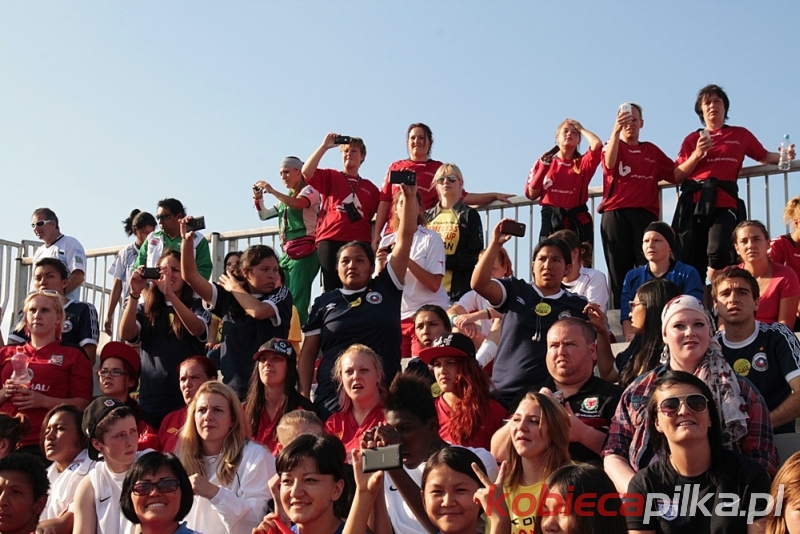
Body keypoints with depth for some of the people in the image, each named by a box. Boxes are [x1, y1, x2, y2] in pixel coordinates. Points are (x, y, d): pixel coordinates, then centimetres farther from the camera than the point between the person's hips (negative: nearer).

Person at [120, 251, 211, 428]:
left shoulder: (197, 306, 5)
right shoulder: (146, 309, 11)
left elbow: (197, 329, -18)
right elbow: (126, 335, -7)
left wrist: (170, 294, -27)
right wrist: (135, 294, -18)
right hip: (151, 401, 2)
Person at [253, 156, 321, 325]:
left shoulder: (309, 190, 0)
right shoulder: (286, 198, 23)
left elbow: (296, 203, -22)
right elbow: (264, 215, 25)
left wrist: (271, 190, -20)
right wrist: (258, 198, 8)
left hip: (304, 252, -8)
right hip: (287, 253, 8)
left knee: (297, 300, -17)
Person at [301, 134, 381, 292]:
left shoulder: (370, 188, 17)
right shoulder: (330, 176, 12)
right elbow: (306, 172, -5)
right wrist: (324, 146, -8)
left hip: (360, 243, 2)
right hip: (330, 241, -2)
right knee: (333, 288, -7)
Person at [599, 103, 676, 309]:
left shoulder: (652, 150, 21)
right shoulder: (612, 146, 13)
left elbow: (676, 174, 20)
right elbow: (609, 164, -12)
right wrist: (616, 130, -25)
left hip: (645, 216, 2)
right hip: (616, 216, -1)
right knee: (619, 270, -5)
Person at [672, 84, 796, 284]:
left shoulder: (741, 134, 18)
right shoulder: (692, 139, 17)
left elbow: (764, 157, 28)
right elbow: (677, 177, 11)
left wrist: (783, 155, 8)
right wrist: (697, 154, -2)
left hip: (724, 201, -1)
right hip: (694, 201, 1)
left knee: (718, 252, -24)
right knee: (690, 259, -8)